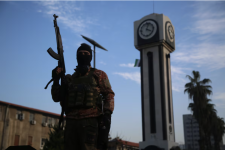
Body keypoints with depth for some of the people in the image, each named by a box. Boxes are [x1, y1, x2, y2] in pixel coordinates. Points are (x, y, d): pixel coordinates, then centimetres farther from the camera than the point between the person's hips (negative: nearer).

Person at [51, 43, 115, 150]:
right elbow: (57, 98, 19)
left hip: (90, 121, -4)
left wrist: (107, 113, -12)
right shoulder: (70, 78, 22)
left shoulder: (98, 75, 12)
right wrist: (56, 80, 5)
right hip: (71, 122, 4)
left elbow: (109, 95, 3)